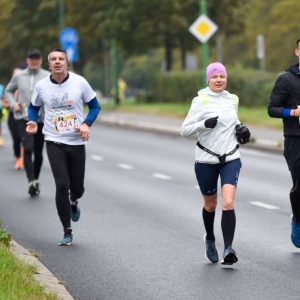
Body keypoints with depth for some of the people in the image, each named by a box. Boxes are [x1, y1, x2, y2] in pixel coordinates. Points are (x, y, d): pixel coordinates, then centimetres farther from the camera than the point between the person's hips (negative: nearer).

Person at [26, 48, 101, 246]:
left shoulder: (79, 82, -7)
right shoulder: (41, 86, -4)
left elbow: (95, 106, 3)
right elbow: (33, 107, 13)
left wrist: (87, 124, -14)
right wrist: (33, 122, -9)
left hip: (77, 142, 1)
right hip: (54, 142, -1)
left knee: (77, 187, 7)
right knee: (62, 185, -13)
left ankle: (73, 203, 48)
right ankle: (67, 232, -1)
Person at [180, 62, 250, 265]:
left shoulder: (233, 99, 6)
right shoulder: (201, 101, -7)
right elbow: (184, 130, -9)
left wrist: (240, 128, 5)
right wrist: (205, 123, -25)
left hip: (231, 159, 2)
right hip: (206, 160, -2)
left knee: (228, 203, -16)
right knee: (210, 204, 14)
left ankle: (228, 249, -19)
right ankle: (210, 239, 42)